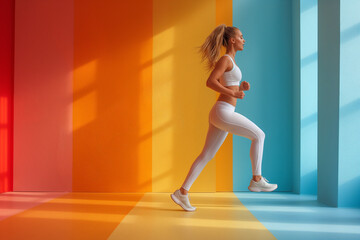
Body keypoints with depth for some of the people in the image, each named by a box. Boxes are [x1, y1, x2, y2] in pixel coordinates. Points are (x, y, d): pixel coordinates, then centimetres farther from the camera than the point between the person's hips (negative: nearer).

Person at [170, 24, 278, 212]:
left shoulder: (229, 61, 23)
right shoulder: (225, 59, -6)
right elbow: (210, 82, -17)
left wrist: (240, 87, 12)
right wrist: (234, 93, -17)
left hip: (221, 114, 10)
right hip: (223, 112, -10)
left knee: (206, 155, 9)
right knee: (258, 135, 1)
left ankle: (182, 192, 12)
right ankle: (256, 179, 9)